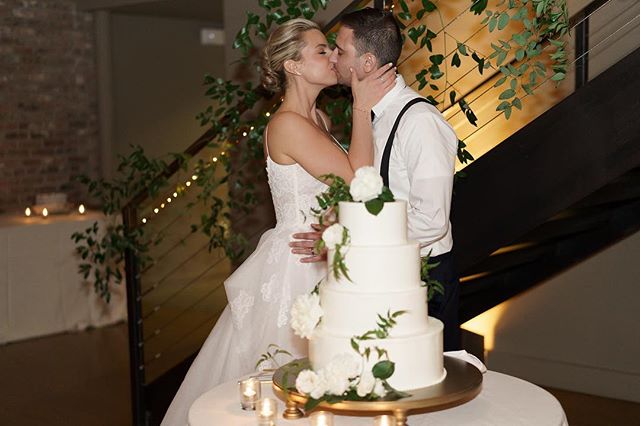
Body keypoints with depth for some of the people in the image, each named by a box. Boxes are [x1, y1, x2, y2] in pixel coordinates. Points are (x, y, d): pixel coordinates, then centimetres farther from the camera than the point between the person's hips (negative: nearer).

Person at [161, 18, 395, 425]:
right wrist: (362, 109, -18)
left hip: (322, 262, 9)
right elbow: (356, 182, -23)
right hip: (295, 267, -9)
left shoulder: (320, 118, 10)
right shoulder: (287, 124, -19)